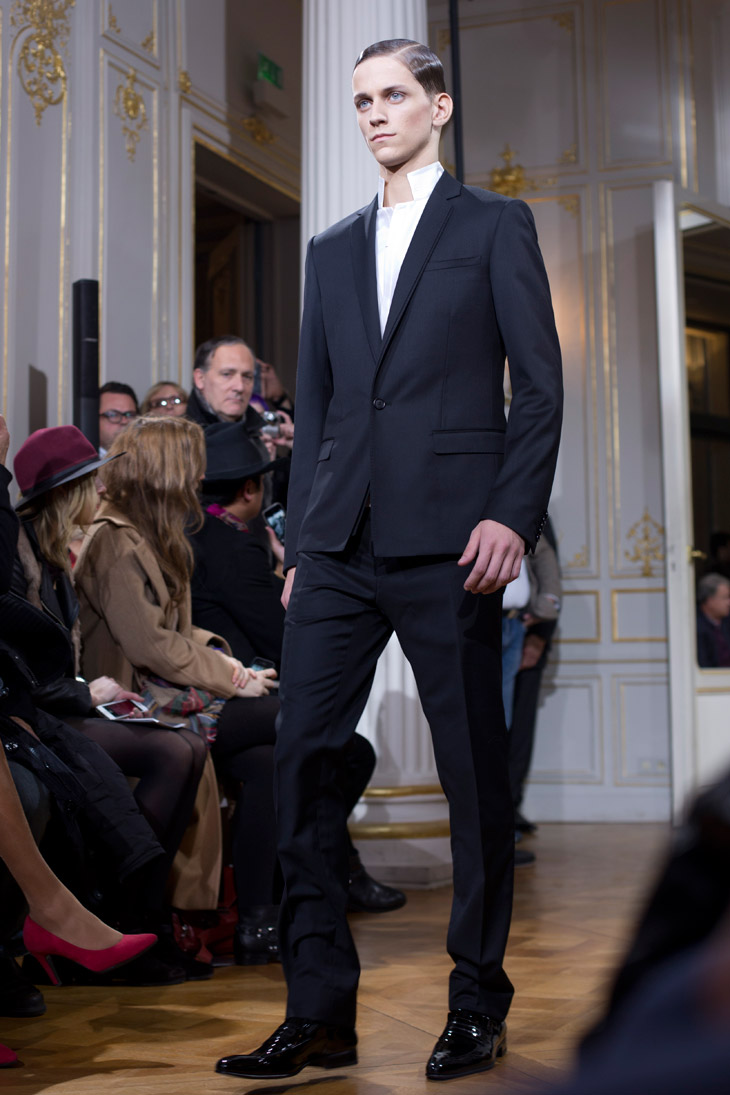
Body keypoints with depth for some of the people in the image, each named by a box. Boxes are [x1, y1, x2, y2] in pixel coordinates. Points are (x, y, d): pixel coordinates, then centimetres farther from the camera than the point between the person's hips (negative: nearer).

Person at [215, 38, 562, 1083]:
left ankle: (478, 1006, 16)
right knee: (301, 752, -2)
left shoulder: (494, 225, 8)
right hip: (341, 545, 5)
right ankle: (320, 1011, 7)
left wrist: (514, 515, -12)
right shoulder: (332, 250, 21)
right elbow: (314, 406, 18)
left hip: (447, 538, -4)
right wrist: (301, 545, 11)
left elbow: (540, 387, 0)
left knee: (475, 771, 1)